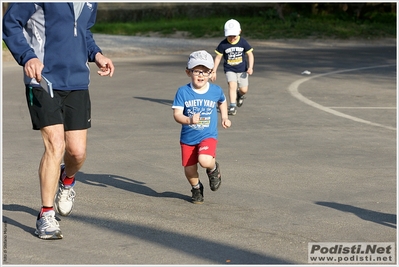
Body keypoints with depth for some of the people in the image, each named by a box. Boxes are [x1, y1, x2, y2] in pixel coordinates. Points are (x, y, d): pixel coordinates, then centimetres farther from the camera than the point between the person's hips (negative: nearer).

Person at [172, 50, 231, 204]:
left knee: (204, 161, -29)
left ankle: (213, 168, 9)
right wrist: (189, 120, -37)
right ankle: (196, 188, 42)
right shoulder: (183, 92, -11)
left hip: (208, 136, -1)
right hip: (188, 138, 1)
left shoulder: (216, 91, -4)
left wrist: (224, 117, 11)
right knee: (189, 170, 8)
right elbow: (177, 114, -19)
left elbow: (222, 102, 21)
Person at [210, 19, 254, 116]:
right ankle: (232, 106, -19)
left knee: (244, 89, 1)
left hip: (242, 69, 1)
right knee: (232, 85, -22)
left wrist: (250, 67, -13)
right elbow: (218, 57, -1)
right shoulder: (223, 44, -9)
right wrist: (214, 71, 0)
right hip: (229, 70, -1)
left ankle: (240, 95, 38)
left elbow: (250, 54, 0)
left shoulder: (243, 42, -8)